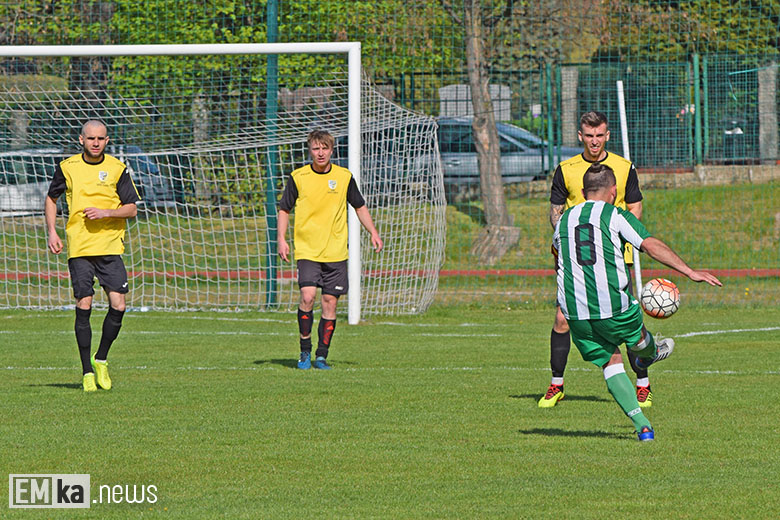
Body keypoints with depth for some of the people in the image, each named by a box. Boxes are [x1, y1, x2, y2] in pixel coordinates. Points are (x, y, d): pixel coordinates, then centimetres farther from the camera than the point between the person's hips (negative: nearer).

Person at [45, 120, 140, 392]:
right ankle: (87, 371, 4)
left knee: (117, 306, -9)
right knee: (83, 306, -5)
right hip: (79, 248, 0)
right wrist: (52, 232, 7)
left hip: (110, 247, 0)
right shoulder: (67, 167, 3)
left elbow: (132, 208, 3)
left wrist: (105, 212, -14)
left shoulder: (117, 169, 1)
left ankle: (101, 359, 13)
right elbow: (51, 199, 18)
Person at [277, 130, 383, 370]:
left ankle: (322, 355, 10)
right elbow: (284, 209, 9)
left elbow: (359, 206, 17)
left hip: (336, 251, 2)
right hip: (307, 250, -2)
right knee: (307, 297, -17)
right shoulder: (298, 177, 0)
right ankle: (305, 351, -2)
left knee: (330, 301, 0)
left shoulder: (344, 177, 4)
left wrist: (373, 233, 8)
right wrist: (281, 238, -2)